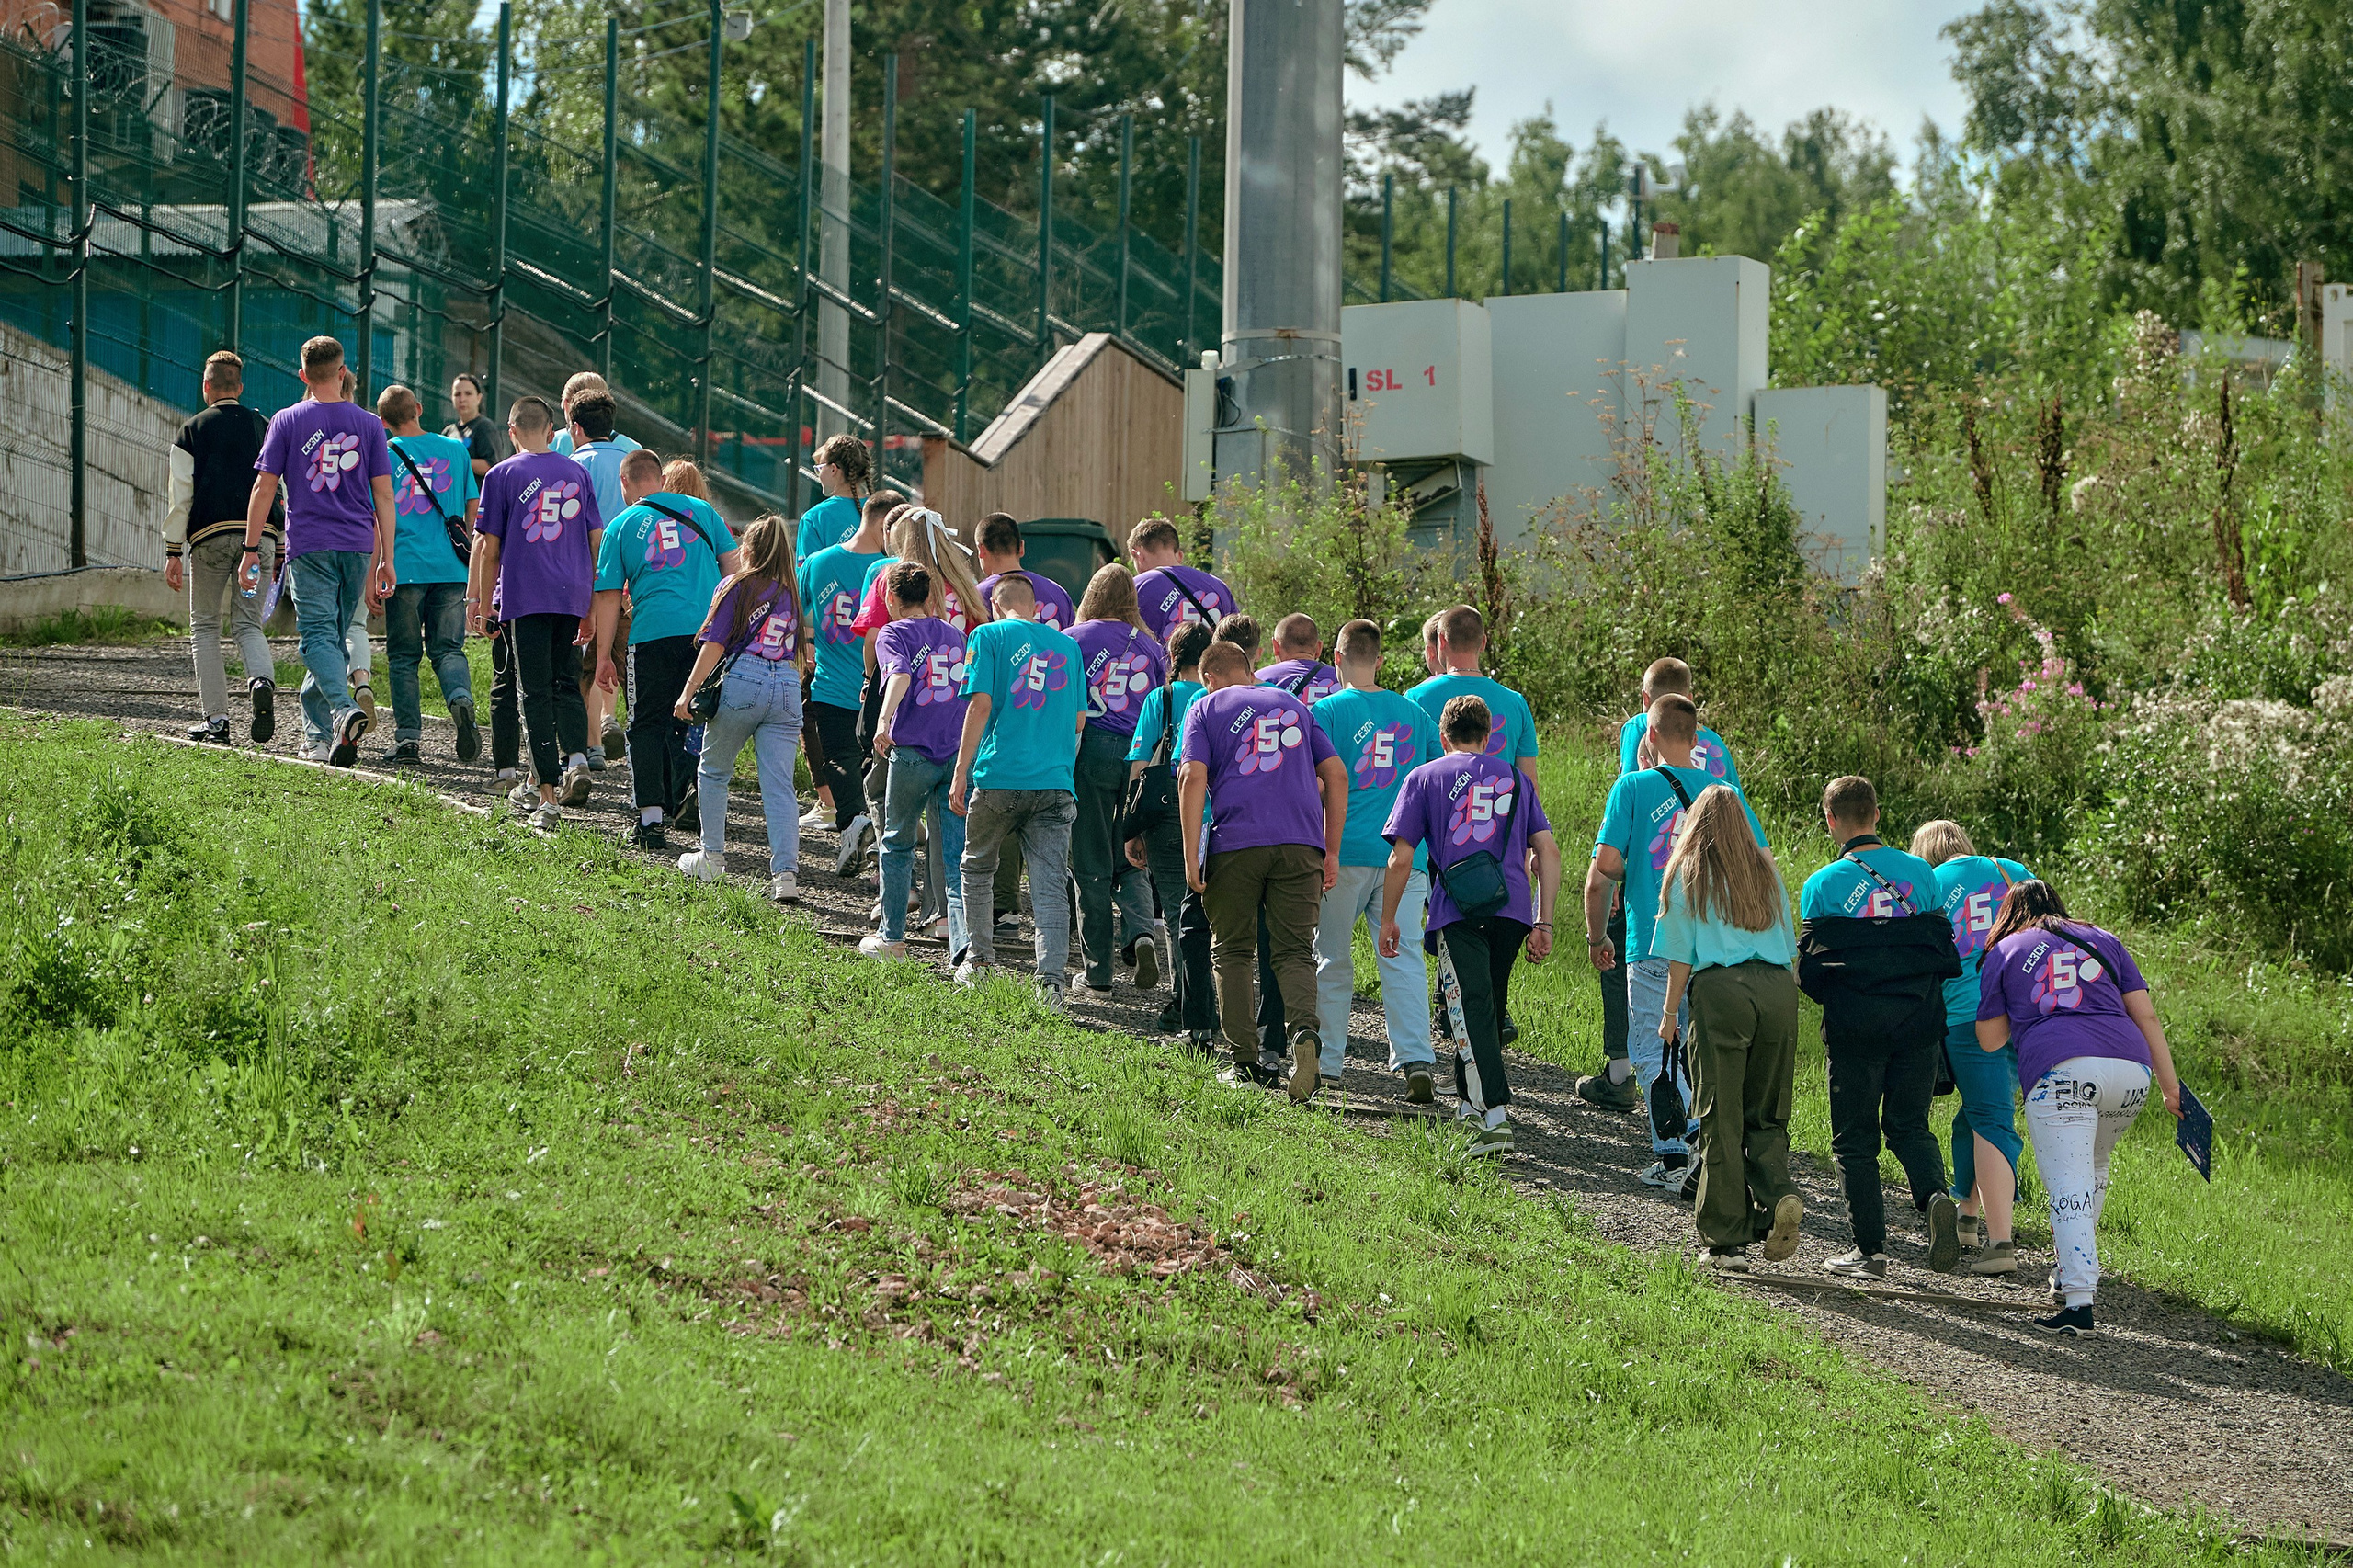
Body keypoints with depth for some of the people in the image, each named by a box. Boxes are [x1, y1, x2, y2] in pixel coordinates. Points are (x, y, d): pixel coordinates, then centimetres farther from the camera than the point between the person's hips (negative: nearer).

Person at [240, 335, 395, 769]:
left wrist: (252, 549, 5)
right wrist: (386, 561, 9)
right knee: (335, 634, 13)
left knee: (318, 635, -8)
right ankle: (317, 733, 17)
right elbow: (384, 496, 5)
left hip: (308, 545, -3)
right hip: (357, 547, 3)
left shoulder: (287, 421, 0)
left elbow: (264, 489, -1)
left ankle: (344, 710, -33)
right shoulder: (368, 424, 6)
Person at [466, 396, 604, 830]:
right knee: (566, 684, 16)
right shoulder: (577, 473, 10)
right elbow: (597, 540, 12)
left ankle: (547, 796, -9)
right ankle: (576, 758, -9)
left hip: (524, 597, -4)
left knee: (535, 692, -3)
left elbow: (489, 548, -1)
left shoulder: (503, 476, -1)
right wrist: (591, 605, 19)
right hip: (573, 597, 4)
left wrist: (481, 603, 8)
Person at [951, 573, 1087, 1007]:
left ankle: (978, 959, 28)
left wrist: (960, 774, -4)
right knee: (1050, 885, -3)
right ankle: (1051, 982, -15)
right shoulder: (1066, 645, 13)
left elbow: (980, 706, -7)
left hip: (1000, 777, -2)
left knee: (978, 866, 21)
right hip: (1056, 783, 2)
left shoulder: (989, 636, 1)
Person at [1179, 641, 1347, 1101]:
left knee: (1233, 951, 11)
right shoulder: (1294, 705, 22)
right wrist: (1331, 852, 17)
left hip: (1236, 843, -2)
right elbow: (1336, 775, 14)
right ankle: (1304, 1031, -25)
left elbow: (1193, 778, -3)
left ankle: (1246, 1063, 6)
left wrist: (1191, 856, -5)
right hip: (1302, 841, 2)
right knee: (1294, 951, 3)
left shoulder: (1206, 708, 12)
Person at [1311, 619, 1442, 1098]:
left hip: (1345, 854, -2)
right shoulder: (1414, 714, 10)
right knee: (1404, 960, -1)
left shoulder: (1328, 711, -2)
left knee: (1333, 959, 10)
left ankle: (1327, 1061, 16)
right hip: (1405, 856, 3)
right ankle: (1415, 1061, -14)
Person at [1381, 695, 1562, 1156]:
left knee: (1472, 1010, -10)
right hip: (1513, 908, 4)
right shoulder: (1515, 778, 21)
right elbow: (1548, 851, 13)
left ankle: (1495, 1118, -24)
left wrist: (1388, 920, 16)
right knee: (1490, 1006, 22)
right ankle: (1469, 1098, 36)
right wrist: (1543, 923, 14)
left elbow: (1401, 859, 6)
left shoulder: (1425, 778, 13)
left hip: (1458, 911, -4)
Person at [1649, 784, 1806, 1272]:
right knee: (1766, 1115, 10)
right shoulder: (1766, 870, 19)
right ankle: (1780, 1193, -17)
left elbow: (1681, 953, 4)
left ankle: (1725, 1240, 0)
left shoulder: (1688, 872, 8)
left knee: (1721, 1121, 1)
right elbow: (1788, 944, 16)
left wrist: (1670, 1012, 10)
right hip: (1778, 987, 3)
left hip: (1721, 988, -3)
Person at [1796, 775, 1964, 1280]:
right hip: (1919, 1022, 3)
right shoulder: (1919, 873, 4)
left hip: (1856, 1028, -3)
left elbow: (1811, 968, -3)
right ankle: (1935, 1193, -13)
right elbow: (1944, 949, 7)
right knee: (1910, 1125, 16)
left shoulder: (1823, 884, -6)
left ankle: (1871, 1249, 3)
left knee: (1855, 1139, 8)